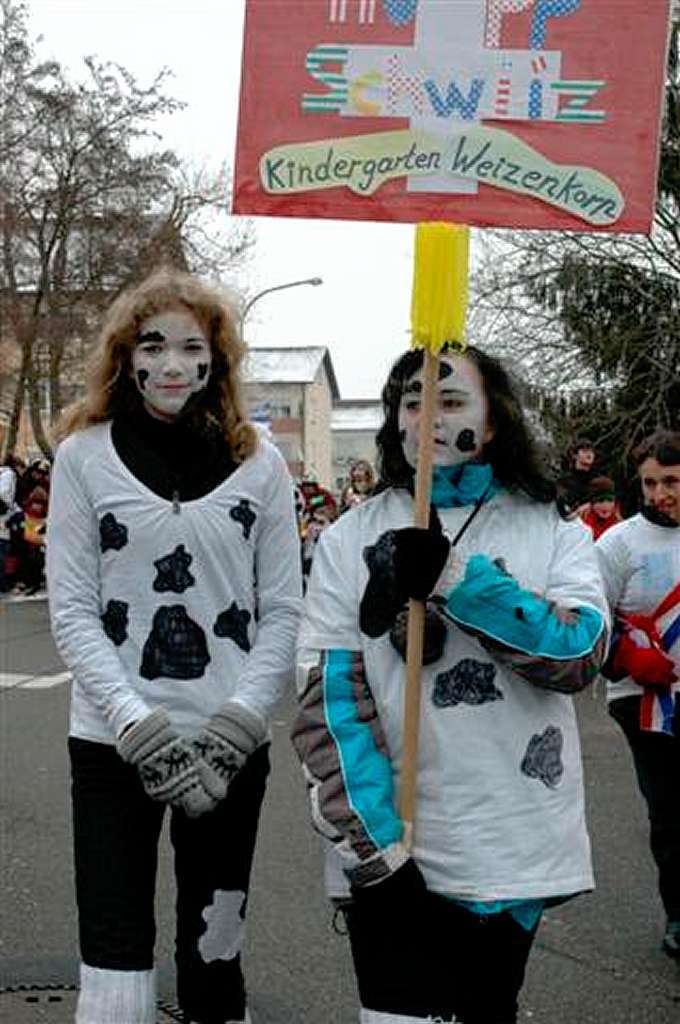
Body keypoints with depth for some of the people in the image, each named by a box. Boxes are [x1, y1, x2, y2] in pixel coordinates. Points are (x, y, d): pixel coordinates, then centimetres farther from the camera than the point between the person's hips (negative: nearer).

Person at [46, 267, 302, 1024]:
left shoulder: (258, 462, 4)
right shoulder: (85, 454, 1)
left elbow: (281, 610, 3)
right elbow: (71, 610, -3)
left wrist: (237, 723, -9)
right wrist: (139, 724, -13)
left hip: (232, 742, 2)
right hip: (113, 741, -1)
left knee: (215, 957, 13)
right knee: (116, 961, -1)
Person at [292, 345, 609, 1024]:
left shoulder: (555, 534, 3)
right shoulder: (350, 540, 0)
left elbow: (580, 652, -15)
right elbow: (329, 698, -7)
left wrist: (455, 577, -24)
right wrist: (374, 844, -14)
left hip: (518, 850, 2)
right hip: (391, 850, -1)